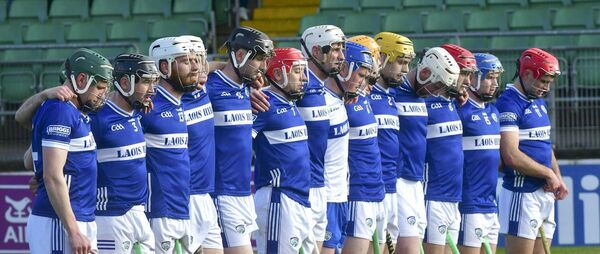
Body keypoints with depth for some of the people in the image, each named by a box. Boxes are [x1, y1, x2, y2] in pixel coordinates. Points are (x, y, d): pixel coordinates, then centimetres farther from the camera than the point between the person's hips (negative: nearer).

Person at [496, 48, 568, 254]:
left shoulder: (539, 102, 16)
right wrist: (549, 174, -11)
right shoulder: (509, 104, -13)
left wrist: (558, 178, 8)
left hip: (545, 193, 9)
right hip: (521, 192, -9)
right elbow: (512, 156, -21)